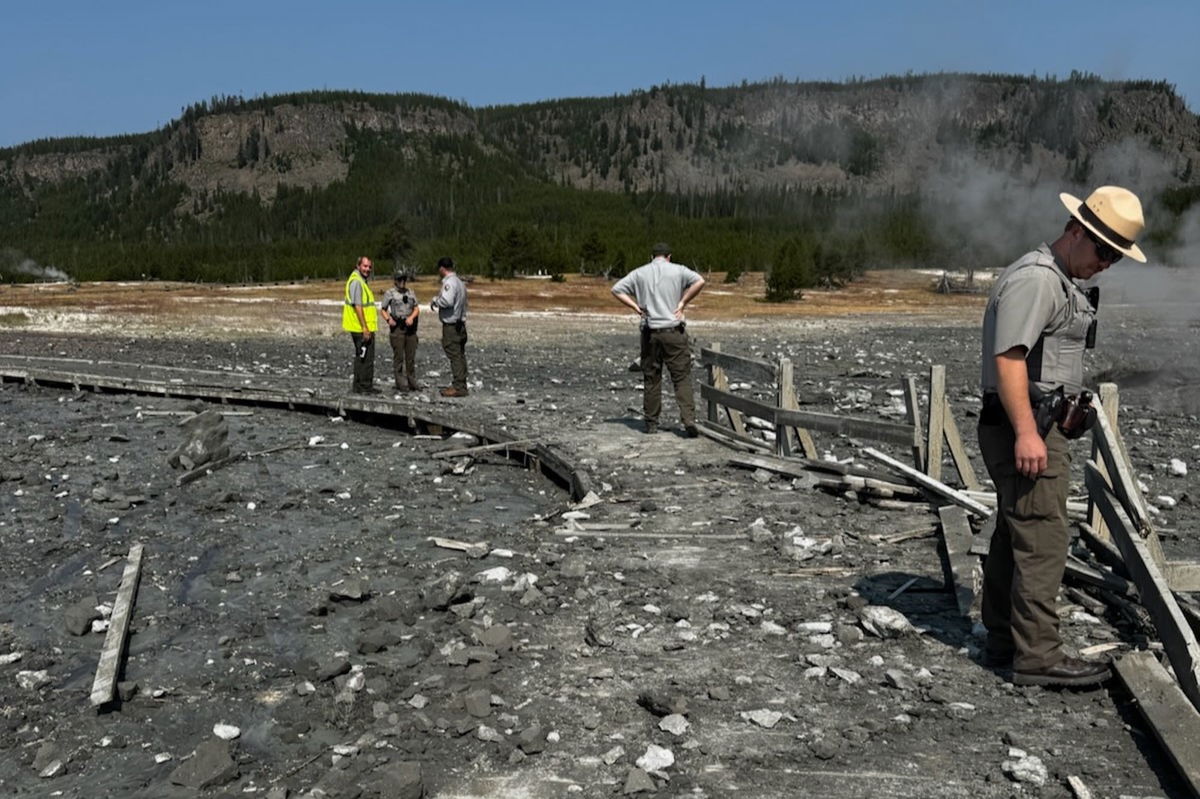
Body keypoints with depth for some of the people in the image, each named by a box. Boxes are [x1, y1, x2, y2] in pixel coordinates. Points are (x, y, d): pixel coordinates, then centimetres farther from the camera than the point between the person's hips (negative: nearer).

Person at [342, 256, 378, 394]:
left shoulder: (360, 281, 18)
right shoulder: (356, 281, -15)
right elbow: (357, 306, -21)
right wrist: (365, 328, -23)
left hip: (361, 329, 11)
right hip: (362, 329, -11)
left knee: (360, 356, 16)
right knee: (366, 357, -6)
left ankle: (358, 385, 22)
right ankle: (365, 386, -2)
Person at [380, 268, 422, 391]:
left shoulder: (411, 293, 13)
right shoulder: (389, 293, 1)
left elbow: (417, 309, 10)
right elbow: (383, 309, 4)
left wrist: (411, 317, -9)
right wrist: (388, 319, -14)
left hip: (410, 327, 4)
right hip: (397, 328, -4)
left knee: (411, 356, 6)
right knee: (398, 356, -3)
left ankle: (411, 381, 14)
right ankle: (400, 383, 2)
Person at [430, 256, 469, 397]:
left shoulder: (449, 282, -14)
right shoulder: (459, 282, 17)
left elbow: (447, 301, -28)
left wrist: (435, 301, -10)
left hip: (451, 326, -10)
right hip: (460, 324, 10)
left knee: (455, 356, -8)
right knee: (460, 355, 12)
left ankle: (458, 387, -7)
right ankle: (460, 385, 17)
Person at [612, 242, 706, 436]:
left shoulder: (639, 273, 8)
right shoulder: (677, 270, 3)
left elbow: (616, 290, 7)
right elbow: (699, 281, -11)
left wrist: (636, 306, 4)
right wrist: (682, 302, -5)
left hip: (650, 332, 2)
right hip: (674, 331, -2)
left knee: (651, 378, 10)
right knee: (682, 378, 0)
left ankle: (651, 423, 14)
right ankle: (689, 421, -11)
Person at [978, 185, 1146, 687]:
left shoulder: (1060, 281, 21)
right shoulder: (1035, 278, -14)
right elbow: (1008, 357, -23)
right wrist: (1026, 433, -28)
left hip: (1034, 428, 11)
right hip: (1024, 428, -11)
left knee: (1013, 536, 14)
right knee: (1043, 540, -9)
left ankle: (1003, 641, 23)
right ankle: (1037, 656, -3)